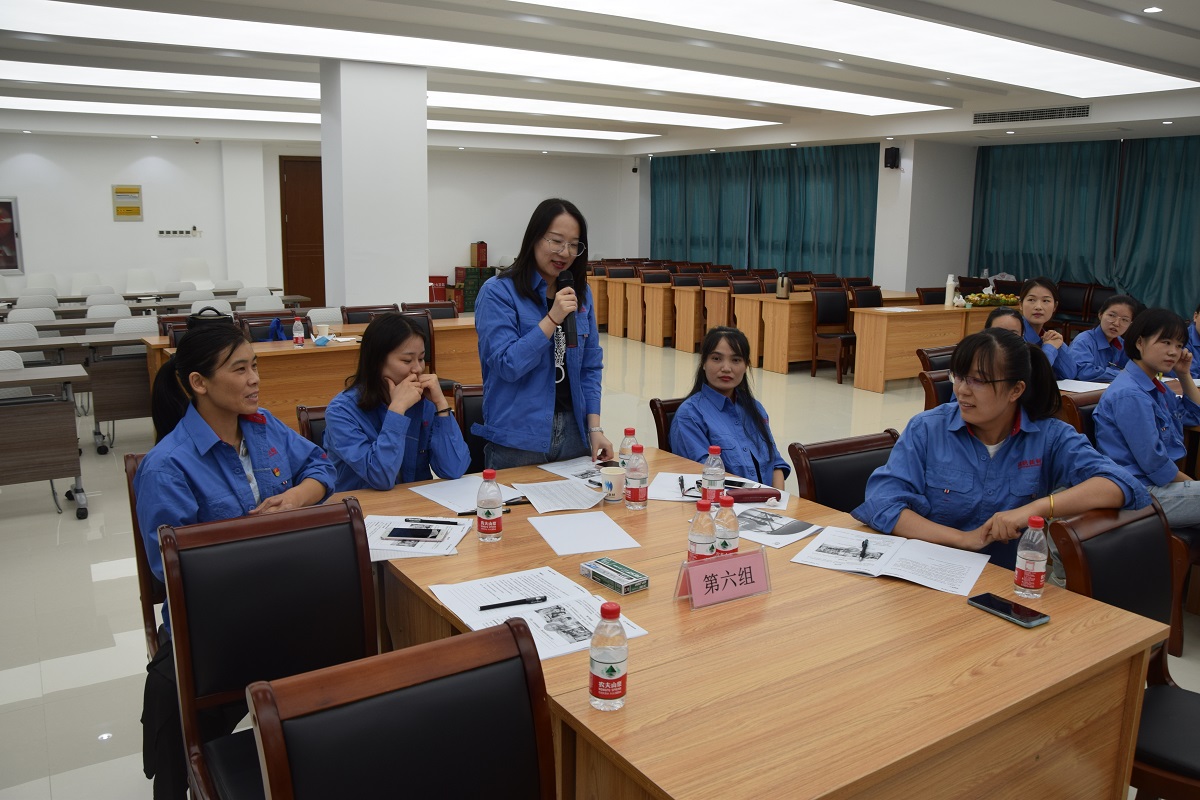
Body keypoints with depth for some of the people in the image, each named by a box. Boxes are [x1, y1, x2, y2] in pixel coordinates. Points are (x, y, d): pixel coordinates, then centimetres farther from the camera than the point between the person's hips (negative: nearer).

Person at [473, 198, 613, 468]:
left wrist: (594, 428, 0)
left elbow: (590, 366, 8)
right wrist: (552, 319, -23)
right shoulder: (498, 292, -8)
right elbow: (507, 365, -16)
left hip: (574, 432, 5)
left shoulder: (581, 293, 7)